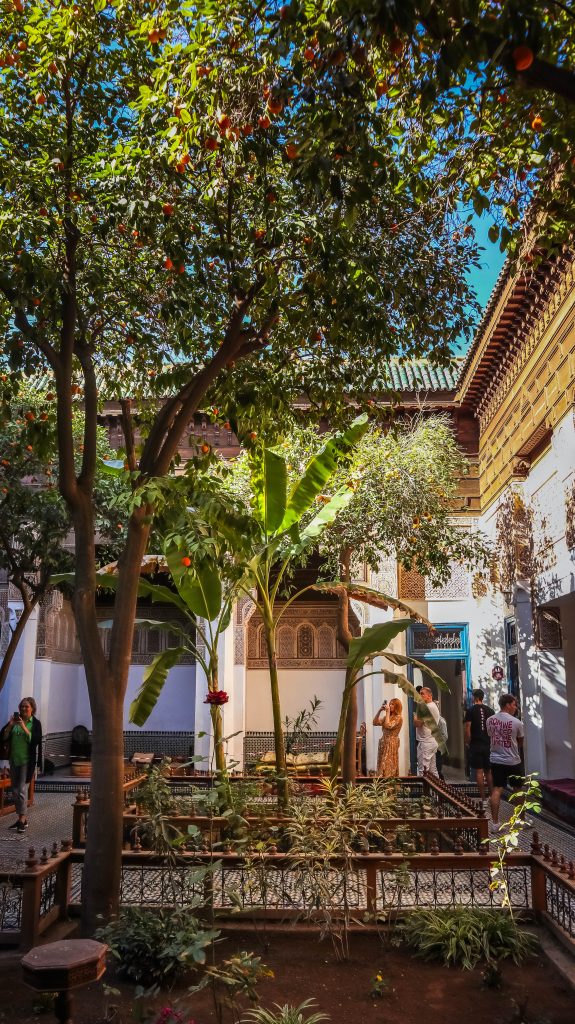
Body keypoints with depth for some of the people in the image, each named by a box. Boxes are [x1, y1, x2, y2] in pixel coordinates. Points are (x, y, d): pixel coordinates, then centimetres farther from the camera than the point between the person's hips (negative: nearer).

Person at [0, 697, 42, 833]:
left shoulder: (35, 723, -4)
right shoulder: (15, 720, 5)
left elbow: (34, 741, -15)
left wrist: (23, 727, -21)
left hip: (27, 761, -5)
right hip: (14, 760, 5)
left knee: (22, 789, -10)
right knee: (15, 790, 10)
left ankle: (22, 818, -3)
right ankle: (20, 818, 19)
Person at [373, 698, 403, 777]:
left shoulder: (398, 717, -7)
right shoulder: (387, 717, 14)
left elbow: (388, 726, -20)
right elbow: (375, 722, 7)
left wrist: (387, 712, -14)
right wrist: (379, 711, 0)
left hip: (391, 744, -7)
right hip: (383, 743, 7)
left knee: (388, 766, -6)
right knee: (382, 765, 7)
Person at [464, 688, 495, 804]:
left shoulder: (470, 711, -7)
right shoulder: (490, 710, 5)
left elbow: (467, 729, -11)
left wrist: (467, 742, 1)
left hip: (476, 745, -4)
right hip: (488, 745, 4)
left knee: (479, 771, -1)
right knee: (489, 771, 14)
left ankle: (483, 799, -2)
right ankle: (491, 797, 17)